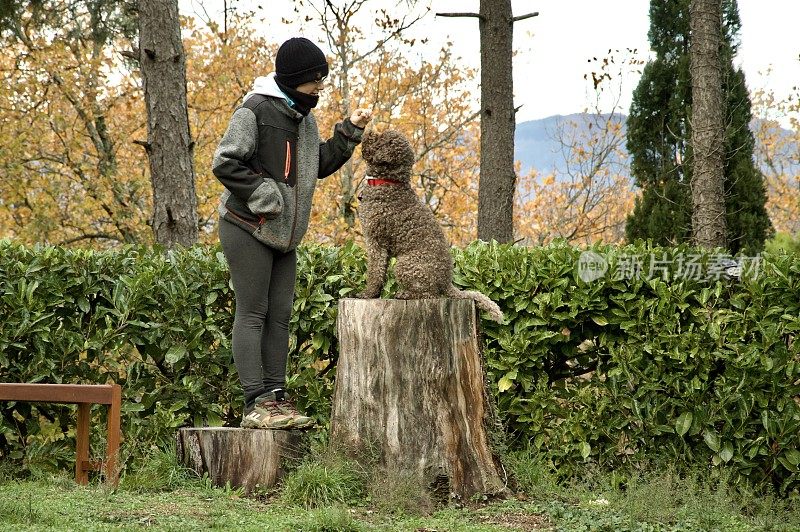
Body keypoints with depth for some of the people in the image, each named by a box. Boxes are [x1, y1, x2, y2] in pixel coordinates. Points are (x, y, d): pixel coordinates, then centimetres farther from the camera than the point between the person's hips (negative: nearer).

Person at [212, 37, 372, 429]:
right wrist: (263, 194, -19)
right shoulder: (256, 110, -13)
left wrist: (349, 133, 11)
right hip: (247, 228, -9)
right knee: (252, 314, -8)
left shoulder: (303, 117, 14)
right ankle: (257, 404, -10)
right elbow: (225, 163, -17)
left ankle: (276, 398, 9)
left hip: (283, 234, 9)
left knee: (280, 315, 6)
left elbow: (320, 165, 22)